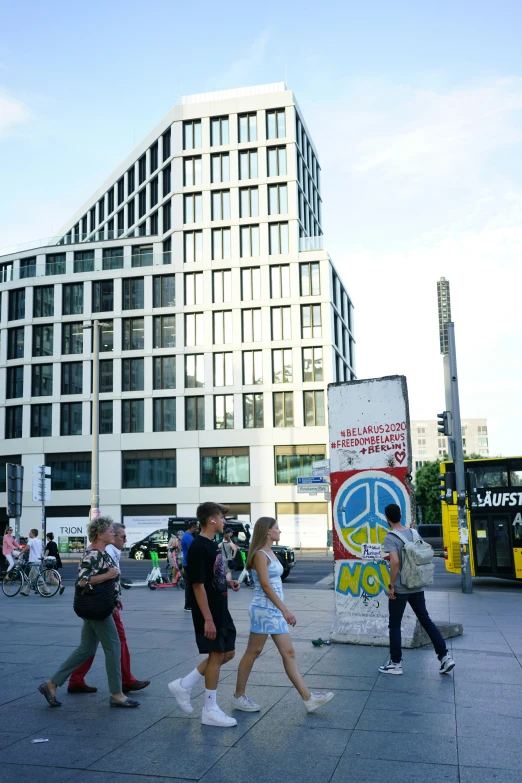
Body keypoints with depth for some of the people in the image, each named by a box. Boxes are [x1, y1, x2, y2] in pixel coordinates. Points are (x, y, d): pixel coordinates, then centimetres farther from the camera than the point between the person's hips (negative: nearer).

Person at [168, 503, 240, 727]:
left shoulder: (212, 544, 10)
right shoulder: (199, 547, -20)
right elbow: (198, 585, -22)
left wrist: (228, 581, 3)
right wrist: (207, 619, -22)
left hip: (221, 611, 10)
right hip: (209, 614, -10)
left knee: (227, 653, 14)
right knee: (216, 656, 1)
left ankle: (183, 685, 23)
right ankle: (210, 711, 15)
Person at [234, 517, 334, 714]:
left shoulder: (270, 553, 14)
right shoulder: (260, 554, -14)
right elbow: (265, 586, -19)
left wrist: (283, 610, 19)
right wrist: (285, 610, -20)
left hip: (275, 611, 9)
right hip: (264, 609, -9)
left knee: (289, 654, 5)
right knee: (253, 653, 3)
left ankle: (308, 698, 5)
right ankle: (239, 697, 17)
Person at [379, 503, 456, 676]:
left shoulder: (390, 537, -15)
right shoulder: (413, 533, 6)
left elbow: (395, 562, -25)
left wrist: (391, 585, -17)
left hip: (399, 589, -6)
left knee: (395, 625, 6)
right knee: (426, 620, 14)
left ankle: (395, 663, 13)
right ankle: (444, 656, 10)